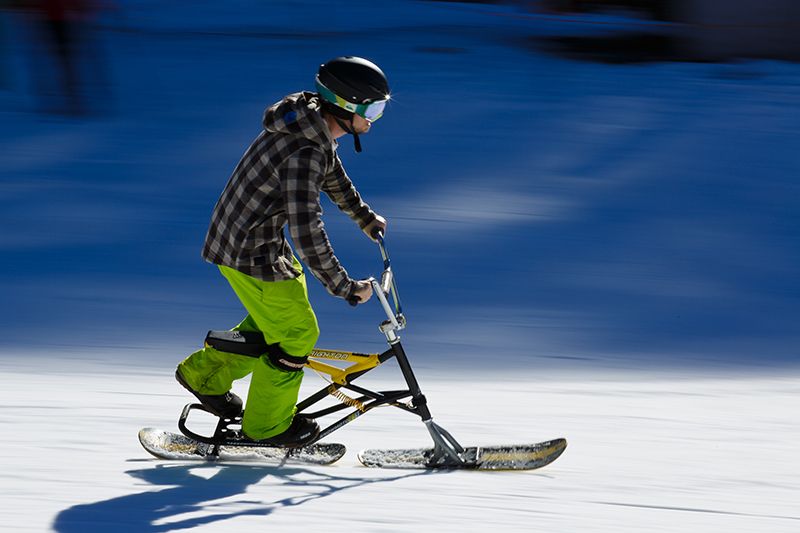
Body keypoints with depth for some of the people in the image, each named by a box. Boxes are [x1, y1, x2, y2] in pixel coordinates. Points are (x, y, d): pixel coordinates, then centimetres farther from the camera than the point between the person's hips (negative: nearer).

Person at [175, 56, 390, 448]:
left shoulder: (313, 123, -1)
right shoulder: (304, 153, -32)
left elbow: (331, 174, 21)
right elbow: (307, 236, -33)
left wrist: (364, 217, 34)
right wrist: (345, 288, -25)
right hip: (251, 252, -9)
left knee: (274, 319, 23)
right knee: (296, 333, 5)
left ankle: (204, 375, 36)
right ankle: (268, 424, 23)